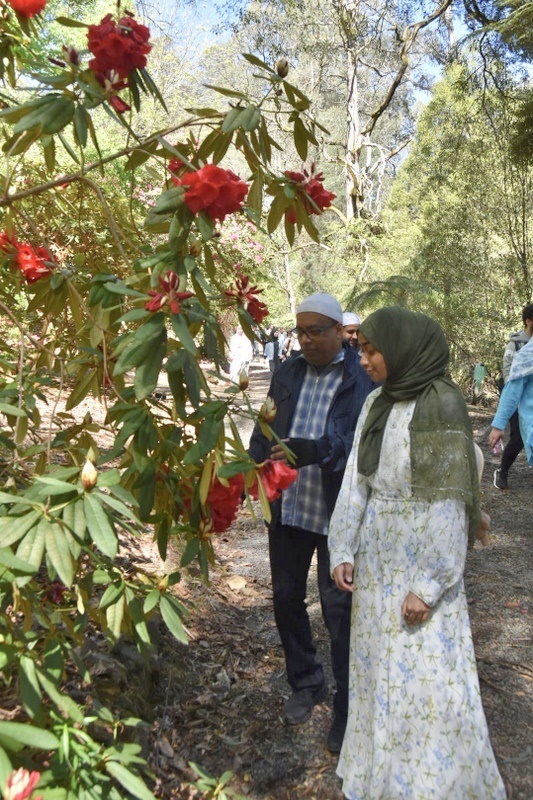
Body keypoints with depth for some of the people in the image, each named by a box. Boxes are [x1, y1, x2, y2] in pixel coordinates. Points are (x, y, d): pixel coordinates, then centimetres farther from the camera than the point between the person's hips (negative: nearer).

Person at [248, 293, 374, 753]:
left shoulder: (364, 378, -11)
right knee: (287, 598, 18)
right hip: (288, 508, 6)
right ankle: (306, 683, 42)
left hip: (338, 513, -5)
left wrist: (314, 450, -36)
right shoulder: (288, 373, 6)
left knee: (339, 609, 6)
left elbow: (360, 440, -20)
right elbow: (265, 428, 8)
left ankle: (347, 711, 27)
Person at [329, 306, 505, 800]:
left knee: (425, 677, 4)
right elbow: (356, 481, 6)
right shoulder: (376, 403, 3)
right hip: (376, 558, 7)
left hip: (422, 560, -7)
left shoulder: (440, 405, -17)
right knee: (377, 669, 19)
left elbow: (448, 503, -18)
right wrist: (343, 550, 3)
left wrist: (429, 585, -17)